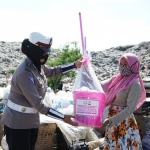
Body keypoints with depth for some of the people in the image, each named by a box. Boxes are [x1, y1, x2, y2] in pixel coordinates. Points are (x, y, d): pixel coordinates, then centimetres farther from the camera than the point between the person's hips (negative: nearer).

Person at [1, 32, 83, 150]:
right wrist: (63, 118, -25)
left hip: (32, 121, 9)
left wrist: (75, 65, 19)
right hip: (17, 123, -9)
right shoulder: (24, 73, -26)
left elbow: (52, 71, 25)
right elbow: (39, 105, -27)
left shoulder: (37, 66, 1)